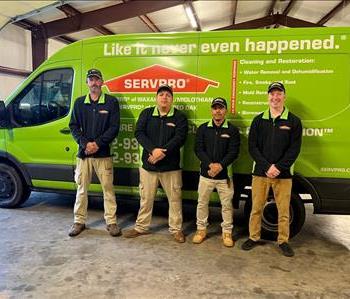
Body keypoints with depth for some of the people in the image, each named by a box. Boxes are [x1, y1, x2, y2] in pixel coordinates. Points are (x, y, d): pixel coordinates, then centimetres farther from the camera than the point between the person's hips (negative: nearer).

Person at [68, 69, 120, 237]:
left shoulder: (111, 102, 0)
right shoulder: (79, 102, 10)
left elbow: (114, 127, -6)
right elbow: (73, 126, 5)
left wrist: (98, 143, -15)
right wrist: (85, 143, -11)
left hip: (103, 153, -3)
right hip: (83, 153, 3)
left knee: (108, 188, 2)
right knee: (81, 188, 10)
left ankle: (111, 222, 13)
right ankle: (79, 221, 23)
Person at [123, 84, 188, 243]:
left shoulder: (179, 117, -1)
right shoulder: (146, 113, 5)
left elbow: (180, 138, -12)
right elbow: (139, 133, -6)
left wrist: (162, 152, -21)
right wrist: (153, 150, -21)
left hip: (171, 166, -1)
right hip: (148, 165, 2)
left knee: (175, 198, 7)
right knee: (146, 198, 13)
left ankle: (176, 229, 24)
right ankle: (141, 227, 30)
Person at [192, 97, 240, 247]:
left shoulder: (232, 130, 1)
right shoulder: (203, 128, 4)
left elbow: (234, 152, -7)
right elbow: (198, 149, -4)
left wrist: (220, 165, -20)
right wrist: (210, 164, -18)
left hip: (225, 174, -1)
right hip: (206, 173, 2)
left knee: (227, 204, 6)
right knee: (202, 202, 11)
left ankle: (227, 232, 23)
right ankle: (201, 229, 28)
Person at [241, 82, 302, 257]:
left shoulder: (293, 121, 2)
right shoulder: (258, 120, 5)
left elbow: (294, 149, -4)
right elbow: (252, 146, -1)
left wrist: (278, 167, -14)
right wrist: (267, 167, -12)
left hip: (283, 174, -1)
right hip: (260, 172, 1)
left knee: (284, 210, 7)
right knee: (257, 208, 8)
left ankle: (283, 241, 24)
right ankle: (253, 238, 24)